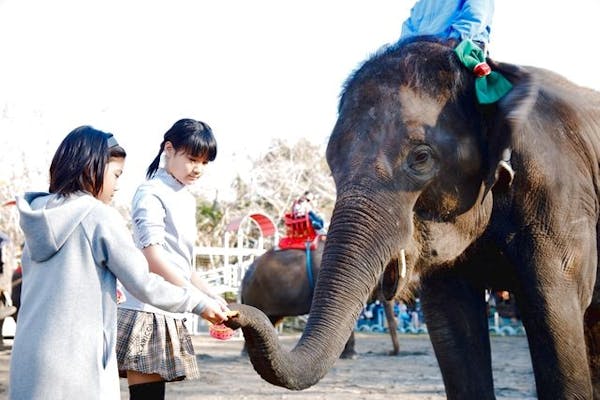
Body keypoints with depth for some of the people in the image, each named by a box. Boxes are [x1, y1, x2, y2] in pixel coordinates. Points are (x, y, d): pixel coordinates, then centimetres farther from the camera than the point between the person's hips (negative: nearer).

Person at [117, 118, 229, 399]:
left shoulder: (186, 199, 19)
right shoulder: (152, 194, -7)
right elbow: (153, 258, -16)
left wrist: (212, 296, 10)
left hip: (170, 317, 8)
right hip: (146, 314, -8)